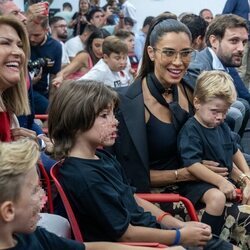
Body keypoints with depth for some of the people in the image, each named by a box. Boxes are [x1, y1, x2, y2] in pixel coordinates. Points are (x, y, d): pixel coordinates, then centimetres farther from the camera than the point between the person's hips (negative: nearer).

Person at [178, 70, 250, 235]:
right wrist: (221, 182, -30)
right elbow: (191, 164, -28)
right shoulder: (190, 130, -18)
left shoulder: (223, 127, 9)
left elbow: (235, 152, 23)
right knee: (217, 197, -37)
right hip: (198, 182, -9)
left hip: (224, 178, 9)